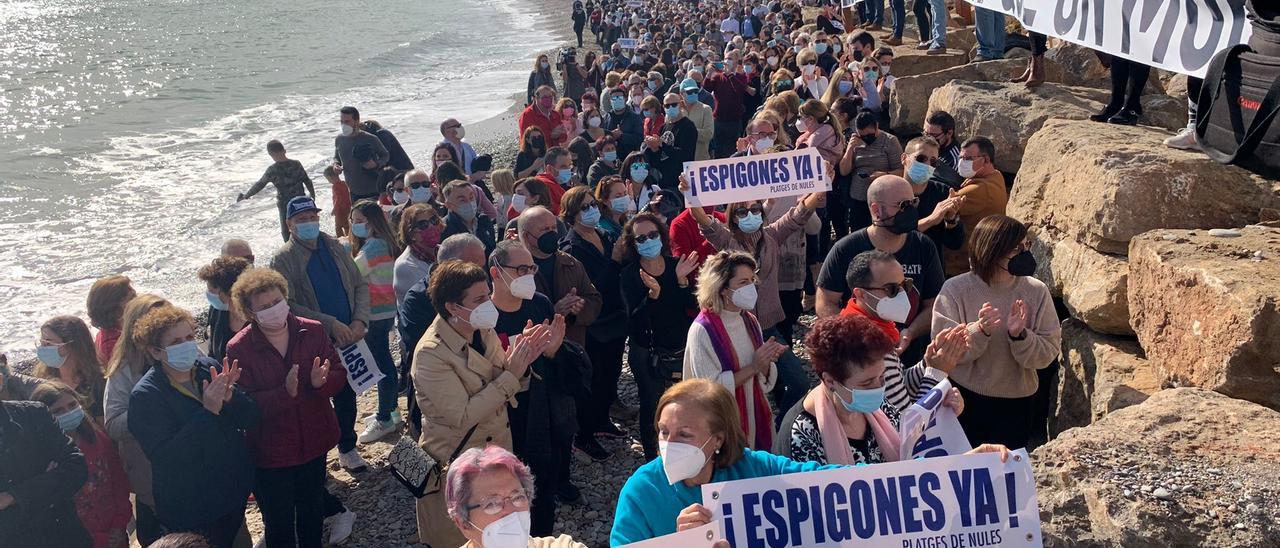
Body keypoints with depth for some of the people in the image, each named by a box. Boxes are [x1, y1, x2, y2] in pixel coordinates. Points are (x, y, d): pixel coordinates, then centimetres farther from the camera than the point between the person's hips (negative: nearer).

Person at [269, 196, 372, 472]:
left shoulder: (335, 247, 7)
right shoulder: (283, 259, -8)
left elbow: (360, 284, 7)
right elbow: (289, 306, -16)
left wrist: (360, 320, -9)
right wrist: (331, 324, -21)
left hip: (348, 337, 5)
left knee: (347, 395, 16)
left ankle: (347, 447, 34)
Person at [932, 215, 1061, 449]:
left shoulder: (1036, 291, -7)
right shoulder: (955, 289, -13)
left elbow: (1048, 353, -8)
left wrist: (1020, 335, -25)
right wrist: (979, 331, -29)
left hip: (1017, 402, 2)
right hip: (965, 398, -2)